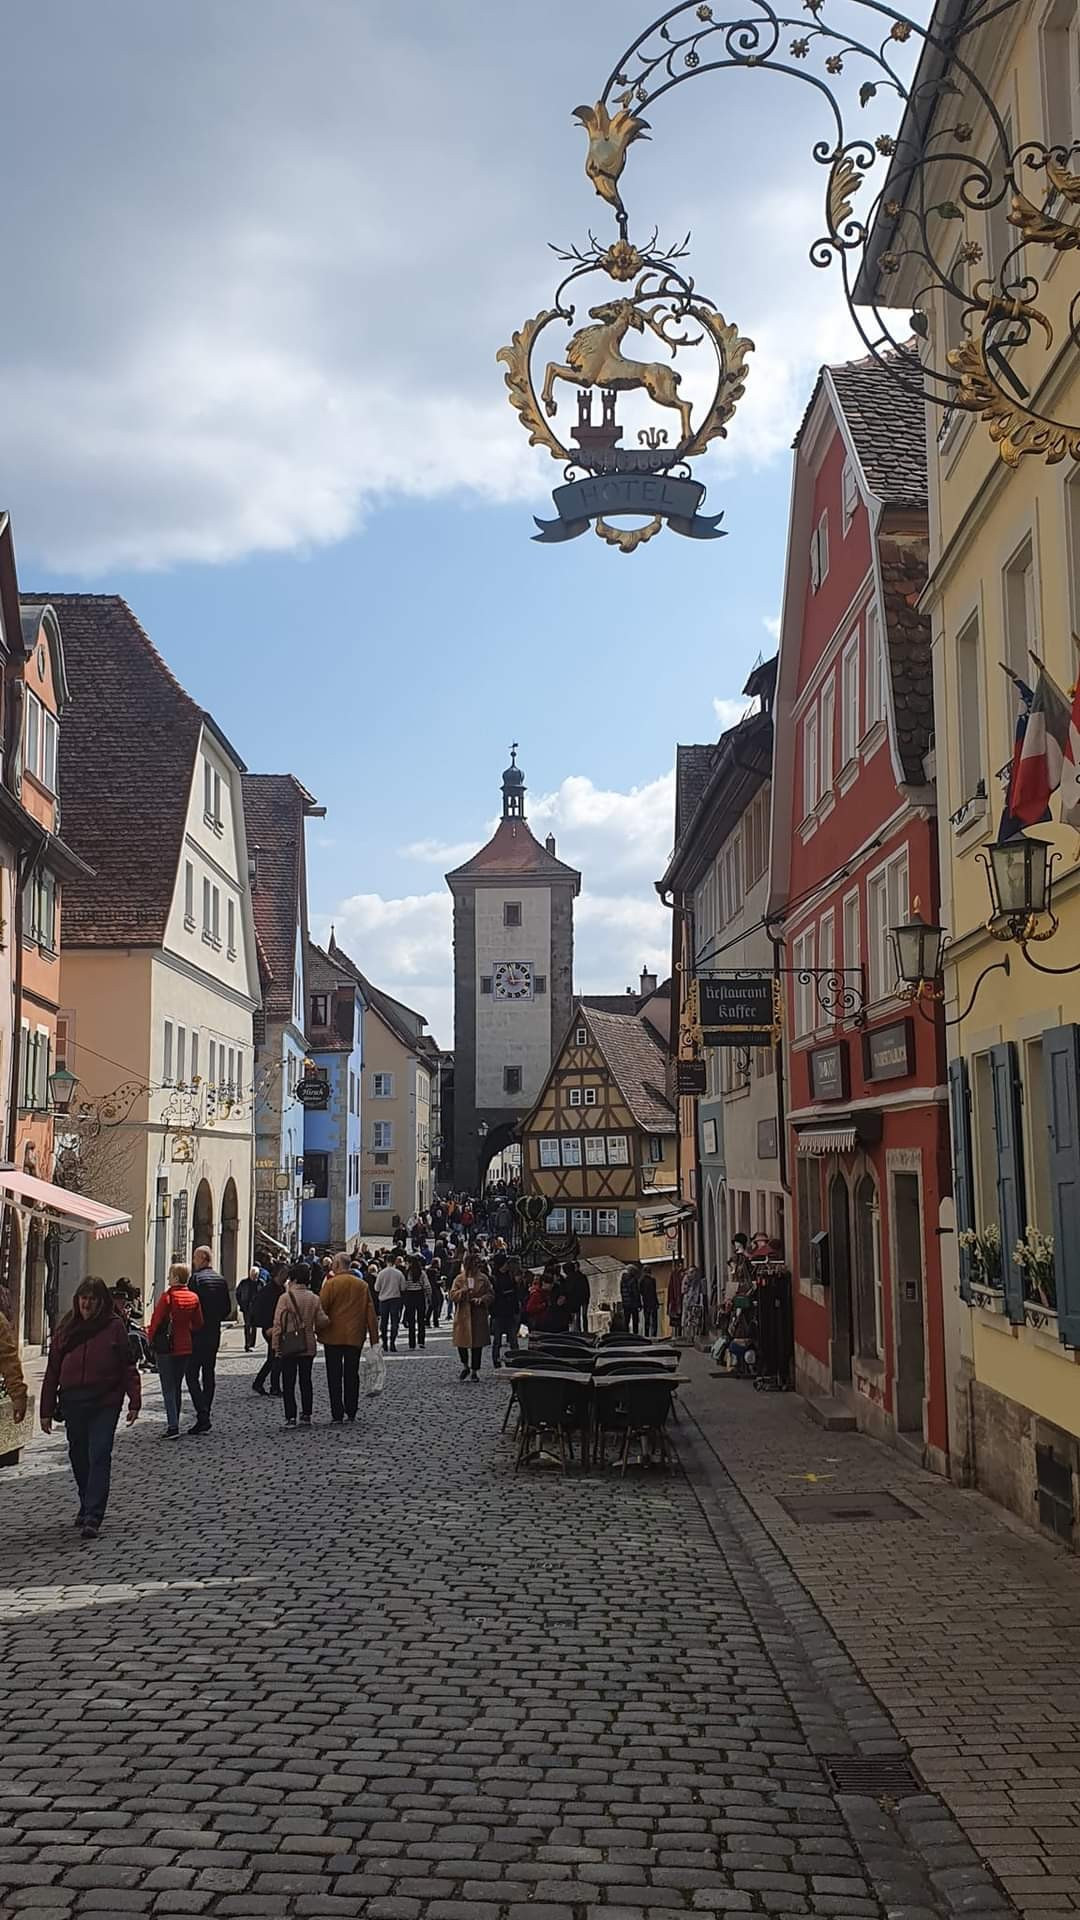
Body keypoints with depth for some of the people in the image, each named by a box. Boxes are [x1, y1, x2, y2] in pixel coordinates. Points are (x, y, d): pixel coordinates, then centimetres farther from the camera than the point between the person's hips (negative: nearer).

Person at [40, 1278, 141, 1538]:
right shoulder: (67, 1328, 6)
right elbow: (52, 1372, 8)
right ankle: (87, 1506, 34)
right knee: (79, 1457, 15)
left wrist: (134, 1401, -8)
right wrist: (47, 1410, 6)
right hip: (73, 1402, 4)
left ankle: (93, 1517, -11)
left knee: (99, 1457, -10)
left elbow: (128, 1367, -1)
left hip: (105, 1403, -4)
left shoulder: (114, 1326, -2)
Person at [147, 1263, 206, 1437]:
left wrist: (150, 1338, 4)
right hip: (186, 1347, 5)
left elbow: (156, 1320, -12)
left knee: (168, 1388, -1)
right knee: (177, 1386, 15)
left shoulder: (168, 1297, -15)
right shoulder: (194, 1297, 2)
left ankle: (173, 1427, -8)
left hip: (166, 1347, -5)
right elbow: (198, 1324, 8)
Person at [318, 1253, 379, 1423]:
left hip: (333, 1336, -3)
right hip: (355, 1337, 3)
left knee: (334, 1377, 2)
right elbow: (371, 1314, 5)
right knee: (352, 1375, 12)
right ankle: (351, 1412, 14)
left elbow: (321, 1309, -11)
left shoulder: (330, 1284, -8)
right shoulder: (363, 1285, 5)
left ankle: (337, 1414, -1)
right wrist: (374, 1339, 7)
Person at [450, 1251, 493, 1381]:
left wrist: (481, 1299, -14)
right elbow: (452, 1295, -1)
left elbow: (490, 1295, 5)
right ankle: (465, 1365, 20)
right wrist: (464, 1291, -18)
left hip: (479, 1315, 1)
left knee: (477, 1343, 2)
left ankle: (475, 1370, 12)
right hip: (463, 1314, -1)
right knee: (461, 1341, -3)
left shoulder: (483, 1279, 6)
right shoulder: (460, 1279, 4)